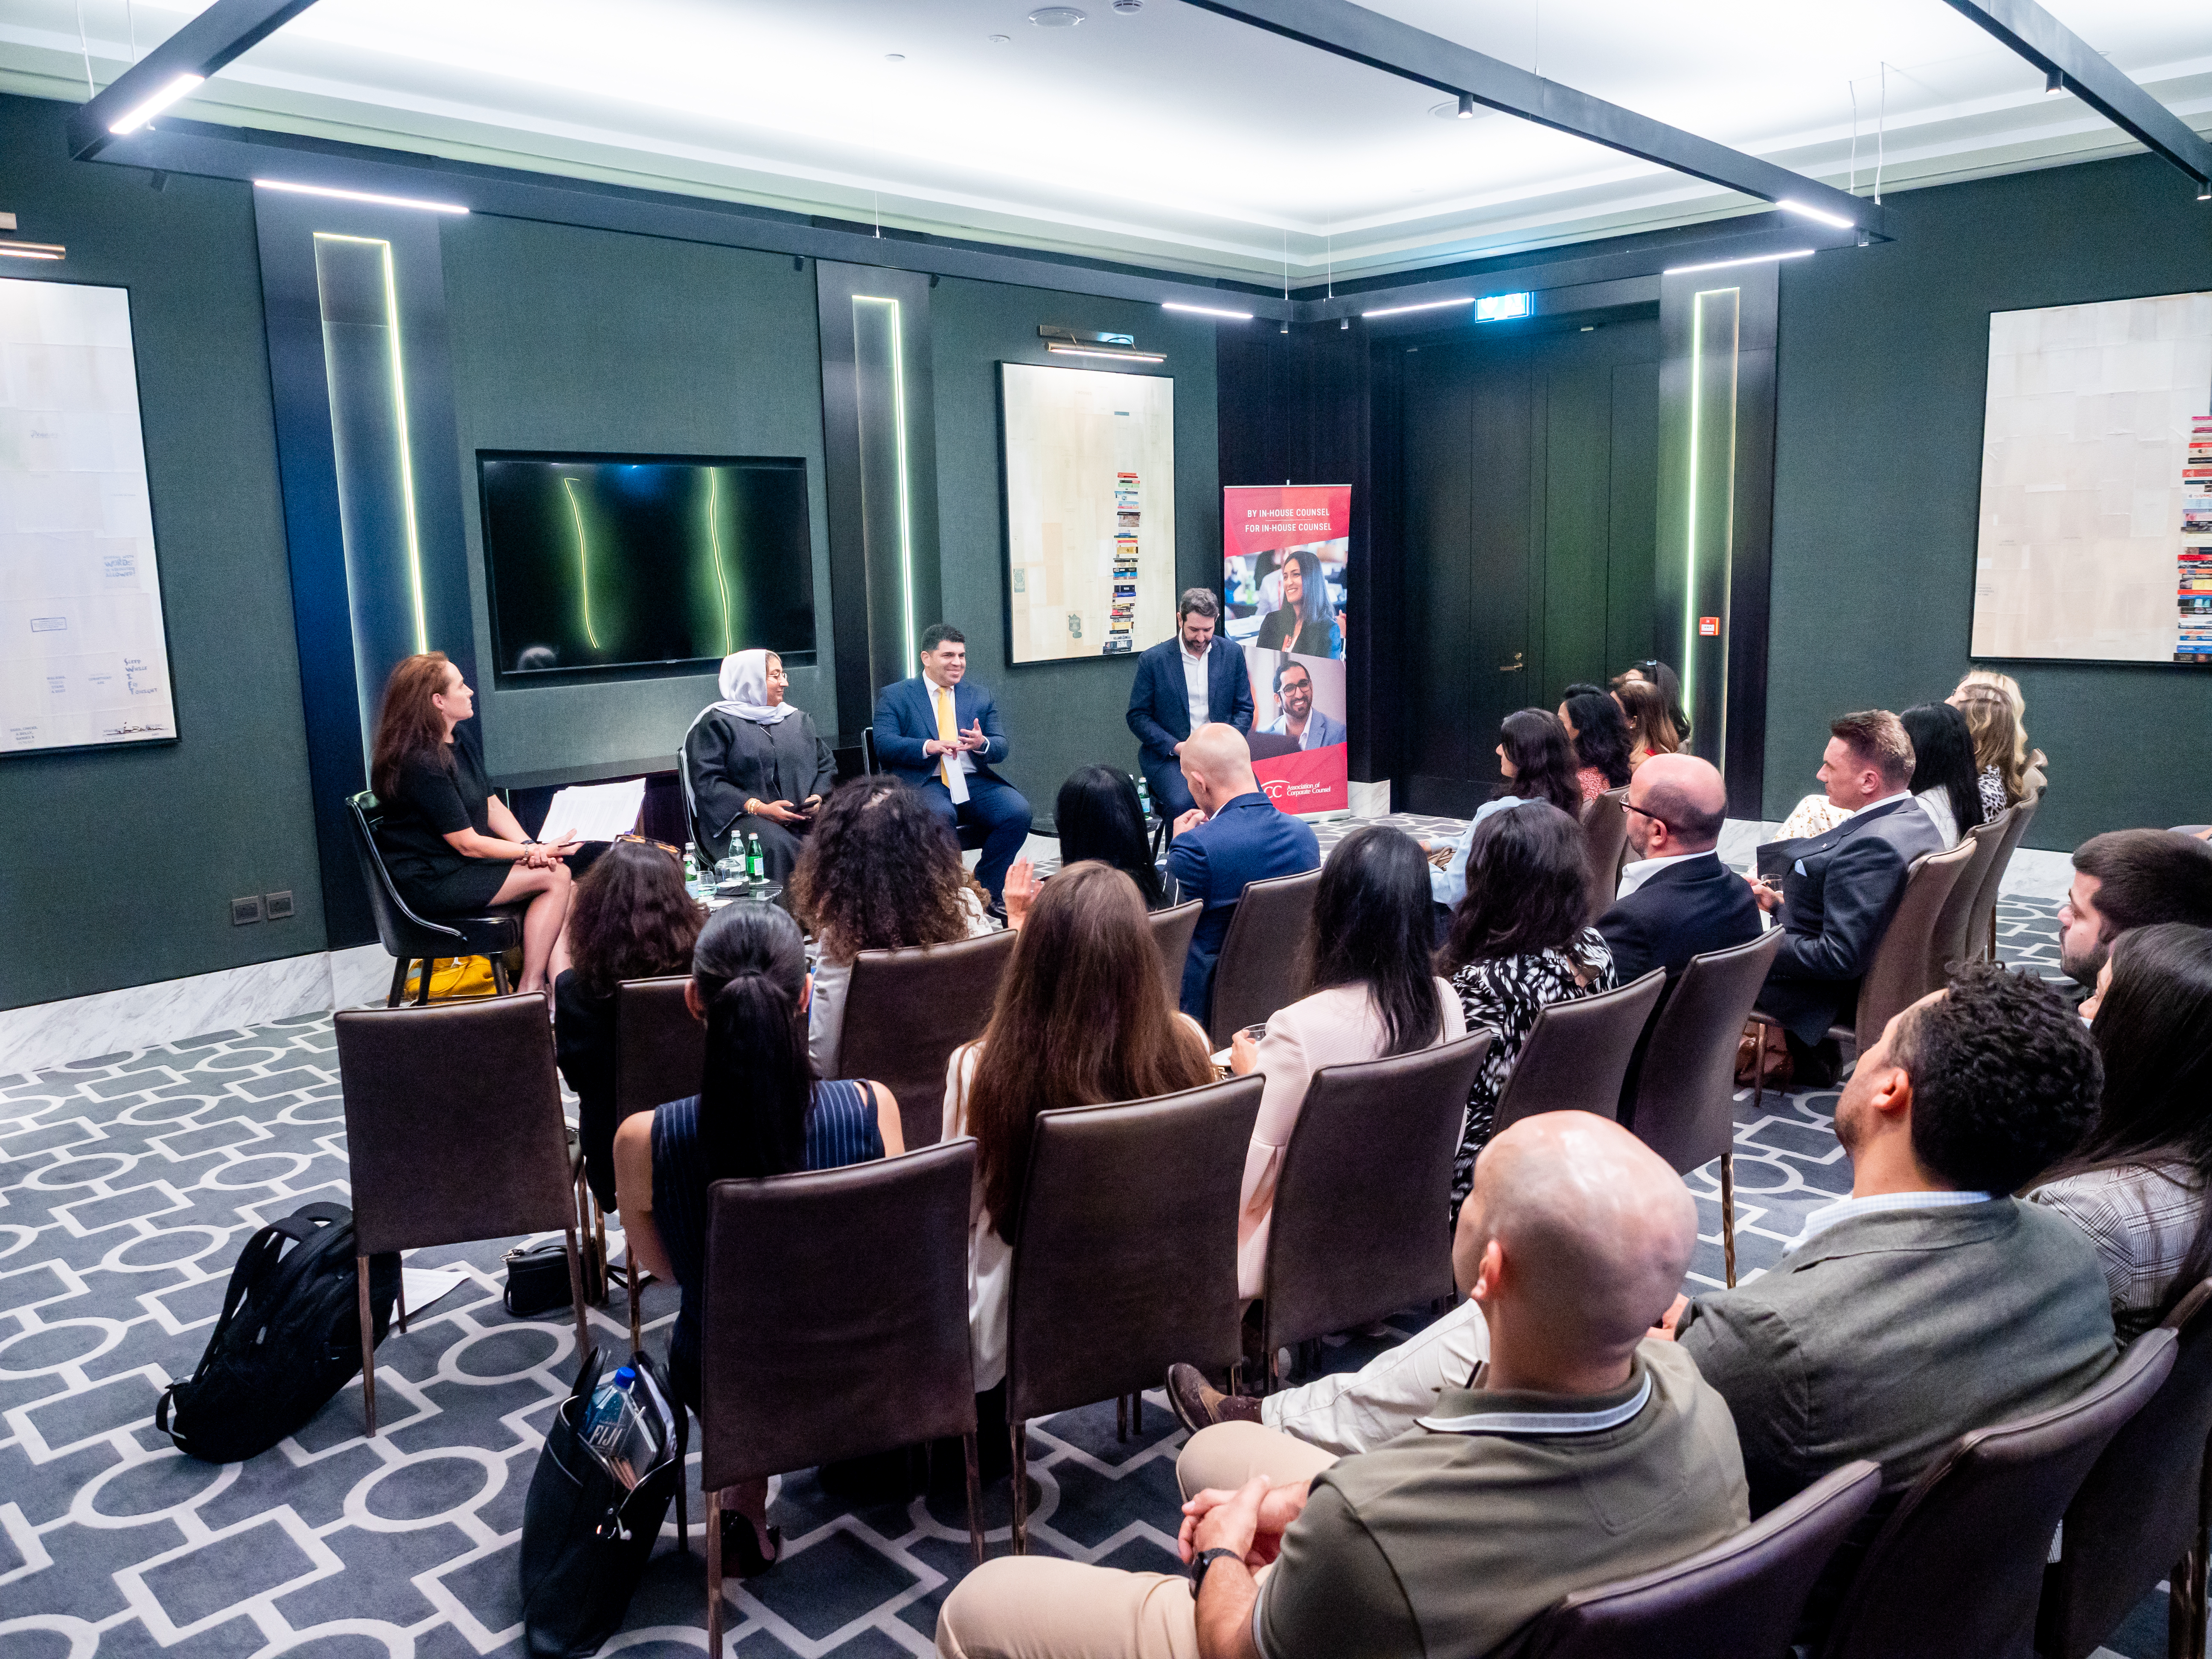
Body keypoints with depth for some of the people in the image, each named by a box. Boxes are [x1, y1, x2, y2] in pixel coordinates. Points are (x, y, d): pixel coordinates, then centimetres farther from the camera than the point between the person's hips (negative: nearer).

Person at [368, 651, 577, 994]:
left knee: (567, 888, -11)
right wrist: (535, 851, -16)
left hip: (460, 866, 9)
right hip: (428, 882, -9)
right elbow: (467, 844, -20)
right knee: (555, 877, -19)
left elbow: (492, 804, 10)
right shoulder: (421, 764, -21)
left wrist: (529, 845, -8)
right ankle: (529, 990, -13)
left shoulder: (462, 741, 9)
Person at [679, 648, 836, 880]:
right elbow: (707, 781, -6)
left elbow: (826, 765, 20)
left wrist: (817, 797, -4)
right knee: (778, 847, -37)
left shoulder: (799, 719, 22)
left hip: (804, 816, 5)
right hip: (740, 818, -4)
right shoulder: (716, 723, 4)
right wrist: (760, 808, -17)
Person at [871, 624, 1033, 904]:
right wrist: (928, 747, -22)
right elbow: (884, 744, -5)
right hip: (924, 783, -4)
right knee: (940, 815, -38)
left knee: (1018, 811, -24)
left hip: (975, 782, 4)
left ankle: (986, 891, -10)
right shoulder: (895, 696, 9)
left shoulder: (980, 697, 19)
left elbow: (1001, 746, 11)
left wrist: (982, 744, -15)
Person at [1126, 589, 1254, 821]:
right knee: (1182, 804, -32)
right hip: (1168, 756, -3)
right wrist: (1175, 746, -13)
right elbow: (1137, 716, 1)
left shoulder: (1232, 654, 7)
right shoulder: (1152, 660, -1)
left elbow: (1245, 709, 12)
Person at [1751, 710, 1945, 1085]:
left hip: (1831, 994, -9)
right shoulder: (1914, 820, 0)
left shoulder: (1872, 846, -32)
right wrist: (1784, 903, 5)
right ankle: (1808, 1053, 25)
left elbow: (1840, 958, -30)